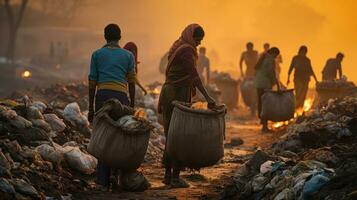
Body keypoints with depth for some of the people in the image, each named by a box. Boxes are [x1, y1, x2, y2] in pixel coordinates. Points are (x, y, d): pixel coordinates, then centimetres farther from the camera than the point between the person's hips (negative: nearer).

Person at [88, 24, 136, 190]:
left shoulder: (97, 54, 13)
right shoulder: (128, 55, 13)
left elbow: (92, 83, 10)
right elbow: (131, 83, 10)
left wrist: (91, 108, 14)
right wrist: (132, 106, 17)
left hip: (102, 96, 1)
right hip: (121, 96, 0)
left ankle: (103, 181, -3)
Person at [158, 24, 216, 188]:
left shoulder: (177, 48, 16)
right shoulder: (186, 50, -13)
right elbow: (194, 75, -23)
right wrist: (207, 96, -30)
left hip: (169, 93, 9)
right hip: (178, 96, -9)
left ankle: (168, 174, 17)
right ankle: (175, 176, -3)